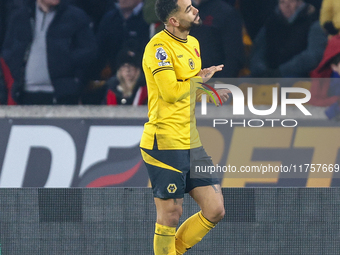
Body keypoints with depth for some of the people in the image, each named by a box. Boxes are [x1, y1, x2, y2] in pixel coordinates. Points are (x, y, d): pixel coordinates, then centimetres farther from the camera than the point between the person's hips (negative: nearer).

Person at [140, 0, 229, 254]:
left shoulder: (193, 43, 14)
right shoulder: (159, 46, -13)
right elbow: (171, 92, -23)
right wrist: (200, 80, -8)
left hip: (193, 144, 8)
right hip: (166, 145, -8)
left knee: (215, 210, 5)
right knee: (171, 215, -2)